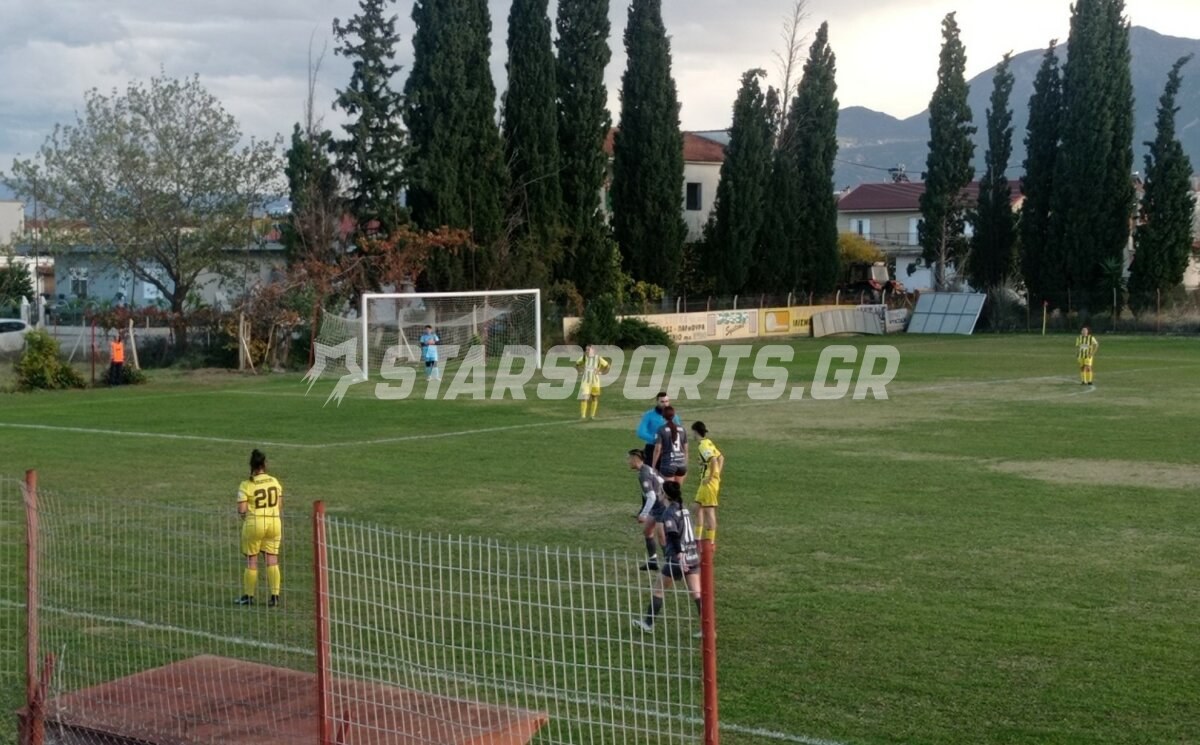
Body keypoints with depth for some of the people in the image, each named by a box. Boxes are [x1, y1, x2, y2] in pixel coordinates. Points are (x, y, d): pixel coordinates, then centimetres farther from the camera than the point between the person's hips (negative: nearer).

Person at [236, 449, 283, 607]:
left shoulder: (246, 485, -10)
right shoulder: (275, 482, 3)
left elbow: (242, 510, -13)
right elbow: (280, 506, 8)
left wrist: (243, 515, 11)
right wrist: (281, 529, 17)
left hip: (254, 523, -3)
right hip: (274, 522, 3)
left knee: (251, 561, 9)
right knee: (272, 561, 7)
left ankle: (248, 596, 18)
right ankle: (275, 595, 6)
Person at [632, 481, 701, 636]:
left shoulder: (669, 513, -10)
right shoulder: (684, 509, 12)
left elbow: (674, 536, -22)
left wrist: (680, 556, -30)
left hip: (678, 559, -7)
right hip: (693, 557, 7)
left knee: (658, 590, 10)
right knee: (697, 594, 3)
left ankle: (648, 624, 21)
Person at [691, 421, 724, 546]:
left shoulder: (703, 445, -16)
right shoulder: (708, 442, 13)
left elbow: (713, 460, -29)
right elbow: (721, 457, 20)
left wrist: (710, 477, -21)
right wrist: (717, 474, 17)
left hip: (709, 482, -10)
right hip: (706, 481, 10)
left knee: (709, 511, -4)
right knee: (698, 508, 15)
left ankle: (711, 541, 1)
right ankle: (699, 538, 20)